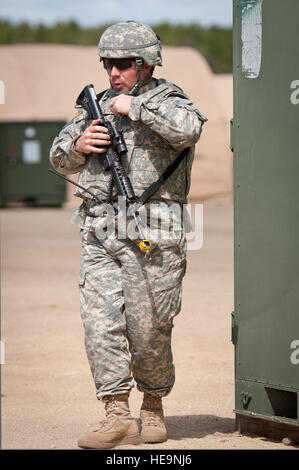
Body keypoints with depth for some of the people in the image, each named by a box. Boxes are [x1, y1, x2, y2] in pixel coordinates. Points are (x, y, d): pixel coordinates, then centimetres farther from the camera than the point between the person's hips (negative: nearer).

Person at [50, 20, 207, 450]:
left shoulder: (167, 101, 0)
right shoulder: (99, 104, 16)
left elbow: (188, 129, -26)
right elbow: (60, 159, 24)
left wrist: (135, 107, -16)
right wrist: (77, 145, 1)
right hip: (99, 234, 5)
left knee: (149, 331, 2)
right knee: (101, 323, -6)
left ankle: (153, 407, 23)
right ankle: (118, 417, -3)